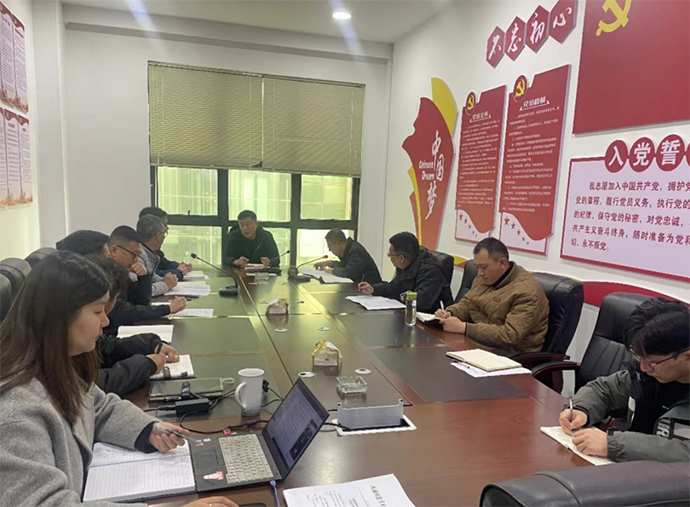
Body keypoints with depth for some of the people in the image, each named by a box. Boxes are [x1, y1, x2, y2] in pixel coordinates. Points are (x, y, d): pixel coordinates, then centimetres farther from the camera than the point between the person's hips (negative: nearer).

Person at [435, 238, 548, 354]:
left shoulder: (526, 292, -21)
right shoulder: (485, 277, 6)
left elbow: (510, 335, -28)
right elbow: (466, 304, 16)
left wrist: (464, 328, -30)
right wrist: (449, 313, -7)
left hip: (507, 355, -8)